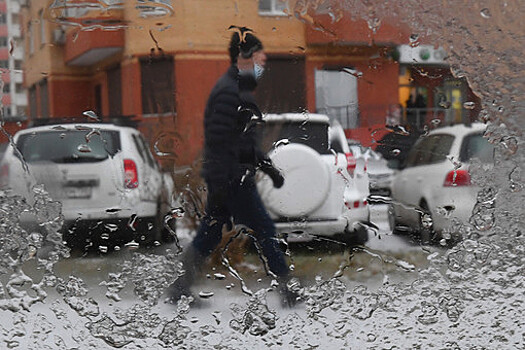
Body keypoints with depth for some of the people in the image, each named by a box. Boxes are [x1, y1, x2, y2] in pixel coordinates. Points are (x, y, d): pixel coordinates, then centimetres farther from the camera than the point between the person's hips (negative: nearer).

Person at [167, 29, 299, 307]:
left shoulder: (239, 89, 18)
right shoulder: (229, 93, -15)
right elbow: (219, 142, -21)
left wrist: (268, 167, 24)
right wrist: (218, 187, -24)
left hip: (230, 176, 10)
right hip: (231, 178, -10)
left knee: (210, 233, 12)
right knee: (264, 229, -3)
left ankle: (179, 288, 19)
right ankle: (286, 290, 6)